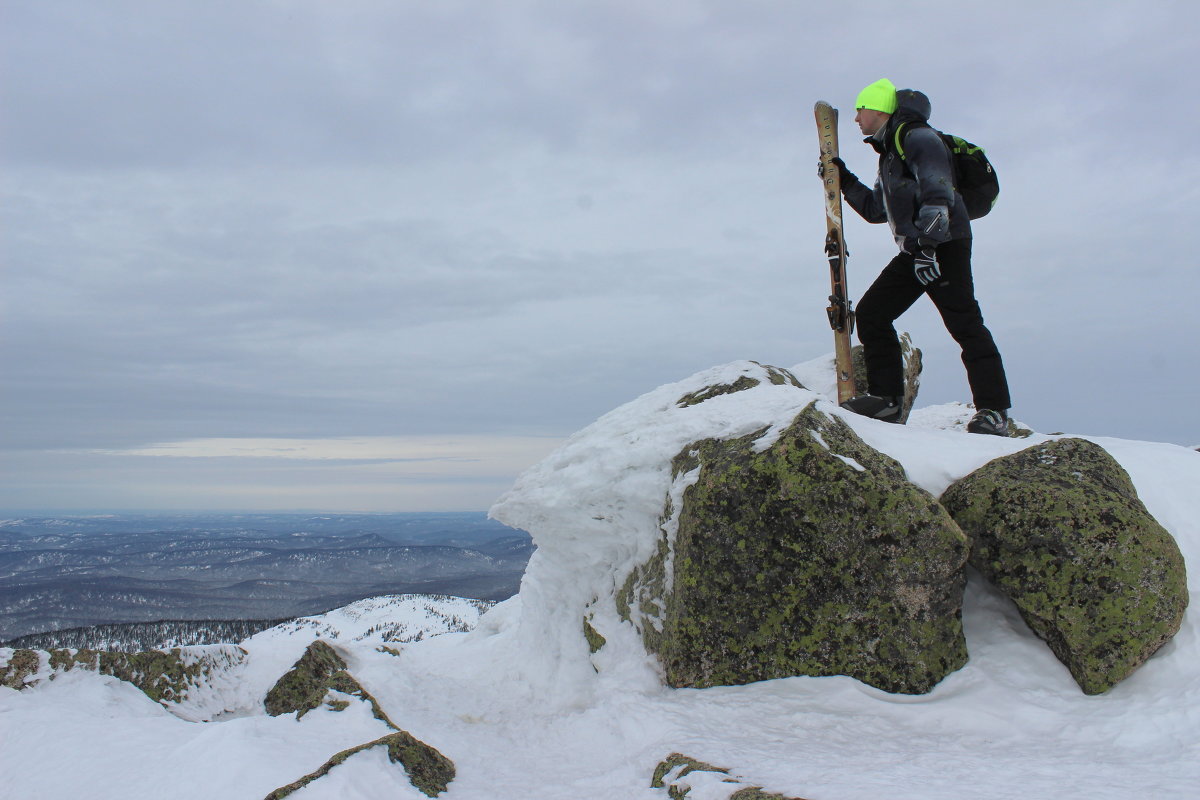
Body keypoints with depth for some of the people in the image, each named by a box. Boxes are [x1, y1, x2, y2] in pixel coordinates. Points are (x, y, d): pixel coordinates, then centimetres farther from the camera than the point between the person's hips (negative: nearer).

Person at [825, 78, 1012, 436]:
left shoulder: (917, 137, -6)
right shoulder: (890, 151, 25)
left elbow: (937, 192, -20)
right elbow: (876, 210, 33)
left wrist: (927, 238, -29)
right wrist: (845, 182, 25)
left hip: (944, 245, -10)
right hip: (916, 251, 10)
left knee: (964, 323, -12)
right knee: (870, 313, 4)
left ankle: (993, 410, -9)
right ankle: (885, 397, 6)